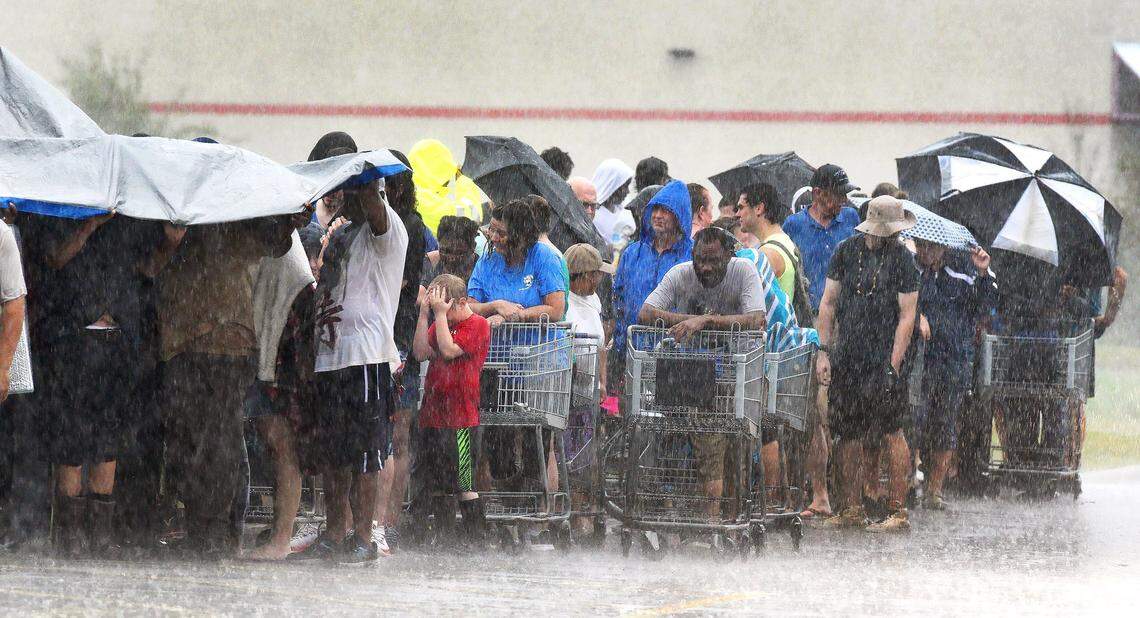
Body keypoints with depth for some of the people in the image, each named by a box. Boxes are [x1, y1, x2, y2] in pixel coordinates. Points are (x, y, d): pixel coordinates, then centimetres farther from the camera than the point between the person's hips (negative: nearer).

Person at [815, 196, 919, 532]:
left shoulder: (902, 259, -3)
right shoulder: (848, 250, 8)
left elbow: (906, 317, -5)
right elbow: (828, 303, 12)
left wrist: (893, 366, -12)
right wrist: (824, 351, 4)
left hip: (883, 357, -4)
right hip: (847, 359, 4)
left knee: (891, 431, -6)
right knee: (848, 435, 7)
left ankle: (898, 511, -3)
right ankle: (851, 510, 16)